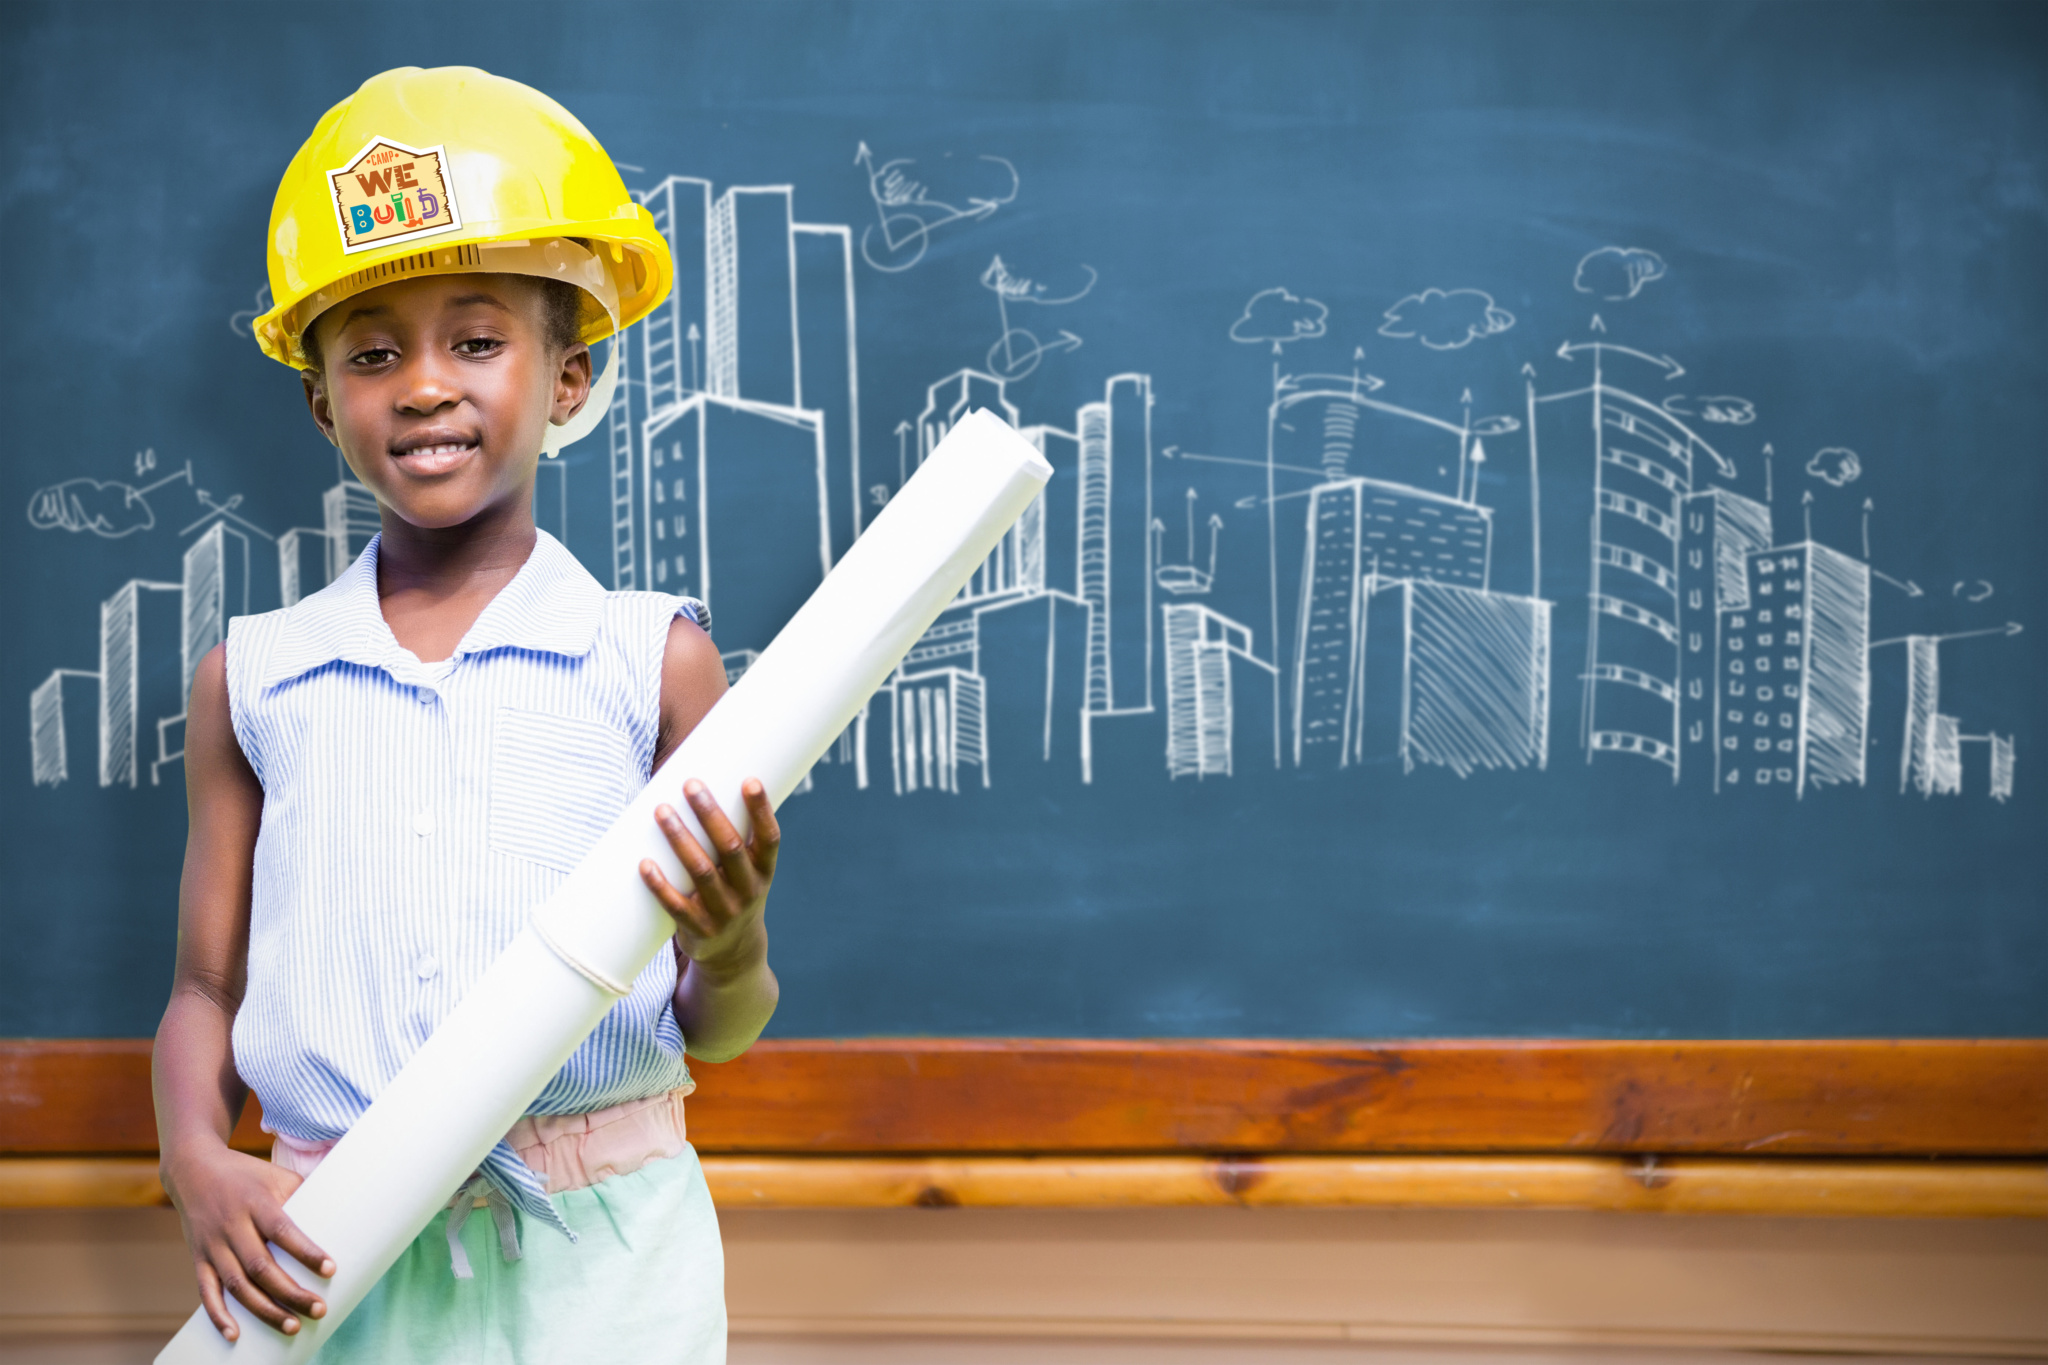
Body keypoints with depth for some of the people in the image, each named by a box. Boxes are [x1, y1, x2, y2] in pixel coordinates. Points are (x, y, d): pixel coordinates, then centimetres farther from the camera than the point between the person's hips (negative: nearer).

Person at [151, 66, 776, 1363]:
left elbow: (718, 1033, 1)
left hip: (600, 1253, -1)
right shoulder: (255, 679, 4)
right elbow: (209, 986, 10)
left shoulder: (653, 658, -3)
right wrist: (199, 1166, -9)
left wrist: (733, 948, -21)